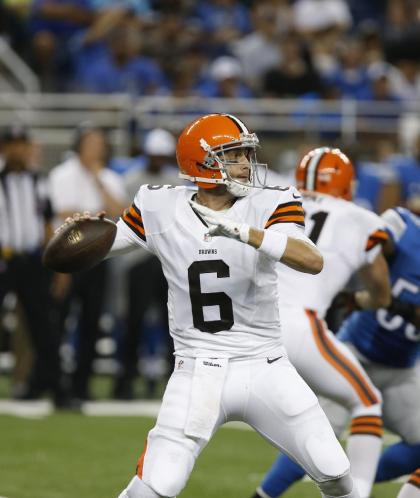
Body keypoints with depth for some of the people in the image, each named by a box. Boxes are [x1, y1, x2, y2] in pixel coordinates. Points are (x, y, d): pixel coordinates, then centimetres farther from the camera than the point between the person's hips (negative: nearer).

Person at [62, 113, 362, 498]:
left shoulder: (269, 206, -7)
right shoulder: (163, 209, -2)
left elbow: (313, 261, -24)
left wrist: (244, 232, -36)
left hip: (265, 368, 1)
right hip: (198, 374, -1)